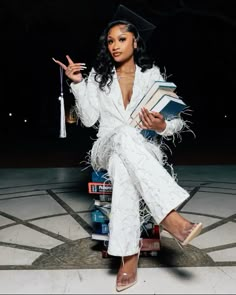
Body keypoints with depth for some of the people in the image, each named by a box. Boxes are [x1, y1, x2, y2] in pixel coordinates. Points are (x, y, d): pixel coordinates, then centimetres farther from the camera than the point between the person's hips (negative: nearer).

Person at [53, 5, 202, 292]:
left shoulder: (152, 74, 7)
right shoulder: (98, 75, 9)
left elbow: (178, 122, 1)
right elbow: (89, 120, 0)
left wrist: (162, 126, -22)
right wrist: (77, 84, -8)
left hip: (145, 150, 0)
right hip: (106, 148, 0)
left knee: (122, 165, -37)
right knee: (125, 135, -36)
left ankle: (129, 255, -30)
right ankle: (171, 217, -41)